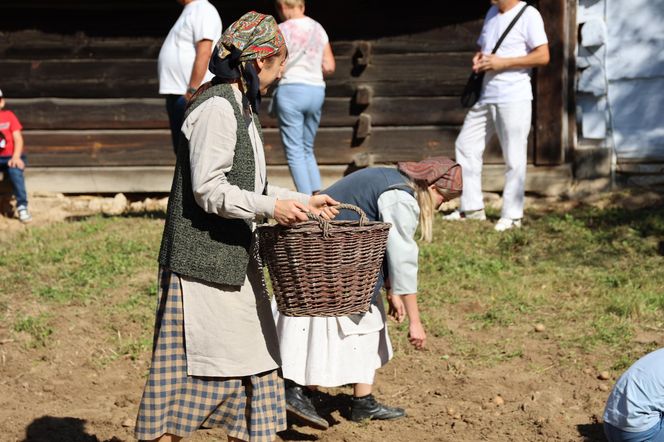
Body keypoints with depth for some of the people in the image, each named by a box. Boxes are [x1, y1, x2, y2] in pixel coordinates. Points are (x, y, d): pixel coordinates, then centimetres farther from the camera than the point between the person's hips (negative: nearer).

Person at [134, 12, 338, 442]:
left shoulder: (240, 106, 15)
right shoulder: (217, 107, -17)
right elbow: (208, 190, -22)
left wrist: (301, 200, 17)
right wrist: (270, 207, -19)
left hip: (234, 259, 10)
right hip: (203, 263, -10)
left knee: (253, 363, 14)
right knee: (191, 371, -4)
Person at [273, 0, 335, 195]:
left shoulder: (283, 30, -7)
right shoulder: (318, 28, 10)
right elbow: (329, 67, 8)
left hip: (291, 90, -6)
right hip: (317, 90, 6)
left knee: (294, 151, -2)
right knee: (307, 149, 17)